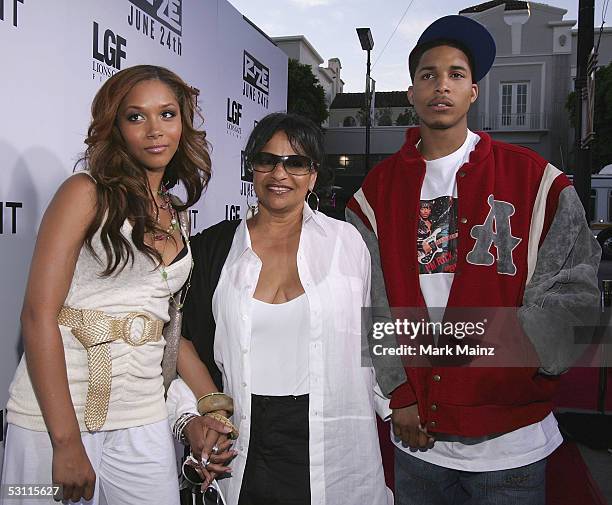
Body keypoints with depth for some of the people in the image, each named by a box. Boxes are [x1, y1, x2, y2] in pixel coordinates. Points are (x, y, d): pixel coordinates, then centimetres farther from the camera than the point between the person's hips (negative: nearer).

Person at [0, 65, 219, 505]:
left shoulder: (178, 216, 10)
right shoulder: (87, 193, -7)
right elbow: (39, 314, -14)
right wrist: (66, 440, -17)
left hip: (143, 416, 5)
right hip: (57, 411, -5)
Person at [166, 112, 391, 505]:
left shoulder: (347, 242, -1)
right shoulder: (213, 248, 1)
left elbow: (369, 341, 7)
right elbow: (192, 348, 5)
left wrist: (395, 408, 7)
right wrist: (191, 417, -6)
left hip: (335, 448, 0)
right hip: (245, 449, 1)